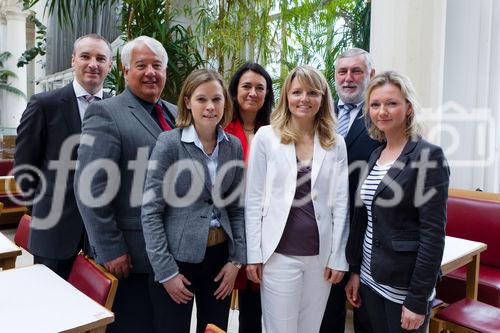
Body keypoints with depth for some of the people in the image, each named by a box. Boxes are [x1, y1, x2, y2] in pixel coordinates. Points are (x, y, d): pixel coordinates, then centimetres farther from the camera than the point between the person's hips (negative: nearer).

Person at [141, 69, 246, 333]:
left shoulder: (234, 146, 2)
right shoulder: (169, 143, -11)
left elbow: (236, 207, 8)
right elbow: (150, 211, -11)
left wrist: (236, 259, 2)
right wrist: (166, 271, -12)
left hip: (220, 254, 4)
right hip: (179, 256, -4)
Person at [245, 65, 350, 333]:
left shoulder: (335, 143, 3)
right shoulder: (266, 136, -4)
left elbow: (340, 203, 4)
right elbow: (254, 199, -3)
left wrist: (338, 257, 2)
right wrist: (254, 254, -5)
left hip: (321, 255, 3)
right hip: (279, 253, -2)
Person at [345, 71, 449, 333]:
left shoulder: (428, 156, -13)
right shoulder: (374, 156, 6)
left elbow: (433, 234, -16)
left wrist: (418, 300, -16)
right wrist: (354, 270, 8)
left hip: (406, 284, -6)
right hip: (370, 279, 6)